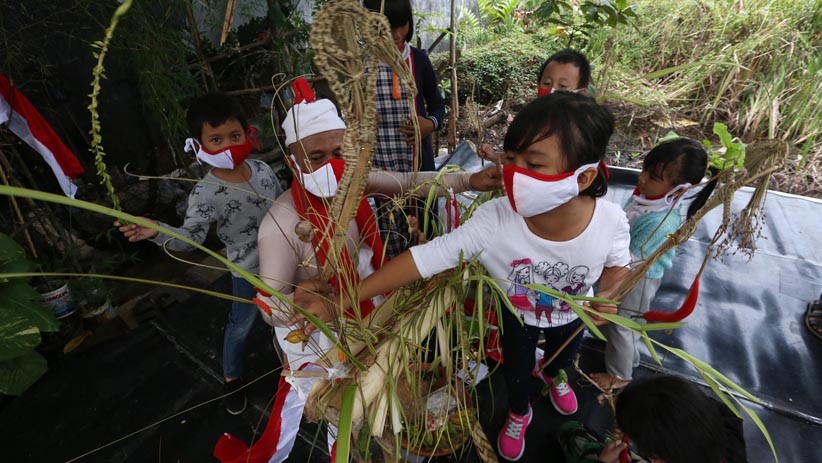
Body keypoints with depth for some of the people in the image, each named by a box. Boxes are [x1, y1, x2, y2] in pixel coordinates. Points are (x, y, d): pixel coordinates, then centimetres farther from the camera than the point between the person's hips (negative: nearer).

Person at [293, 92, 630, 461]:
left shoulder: (610, 221, -36)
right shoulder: (493, 221, -43)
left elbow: (618, 264, -11)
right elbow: (422, 259, -42)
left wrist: (607, 294, -33)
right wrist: (337, 302, -43)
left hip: (572, 313, 2)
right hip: (518, 312, -1)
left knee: (565, 353, 35)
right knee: (516, 369, 27)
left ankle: (553, 374, 76)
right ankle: (518, 414, 65)